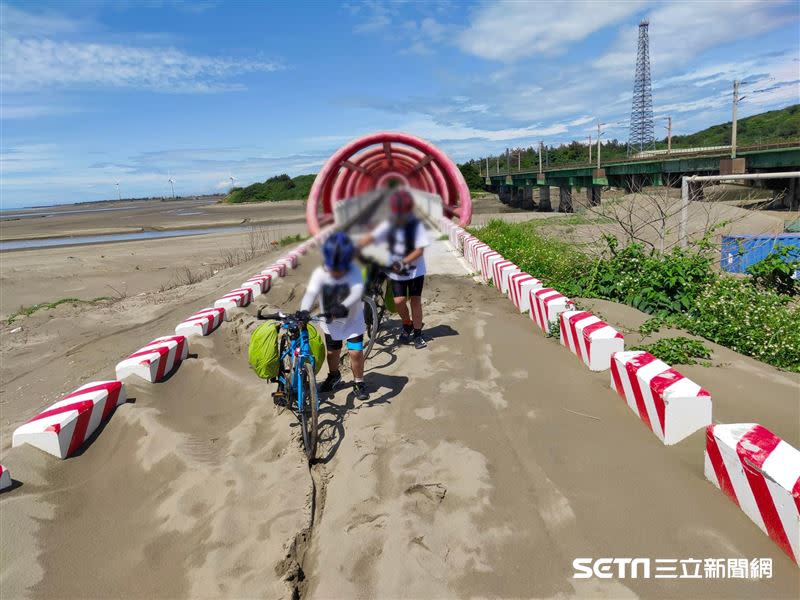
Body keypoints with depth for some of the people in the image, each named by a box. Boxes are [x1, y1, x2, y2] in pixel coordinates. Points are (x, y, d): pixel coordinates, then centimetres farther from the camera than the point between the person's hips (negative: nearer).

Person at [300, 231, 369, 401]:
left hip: (353, 320, -2)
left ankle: (359, 382, 15)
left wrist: (344, 307, -60)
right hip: (331, 322, 2)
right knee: (332, 352, 17)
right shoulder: (320, 273, -24)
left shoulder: (353, 271, -28)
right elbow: (311, 293, -37)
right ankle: (334, 375, 48)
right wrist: (303, 311, -55)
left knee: (356, 352, -10)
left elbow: (357, 291, -44)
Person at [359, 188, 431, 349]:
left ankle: (417, 334, 17)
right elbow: (371, 237, -16)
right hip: (396, 271, 2)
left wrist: (404, 262, -32)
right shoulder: (388, 225, -8)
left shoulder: (416, 225, -15)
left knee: (415, 300, 1)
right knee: (399, 301, -6)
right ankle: (407, 325, 24)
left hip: (415, 270, -2)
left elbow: (420, 250, -20)